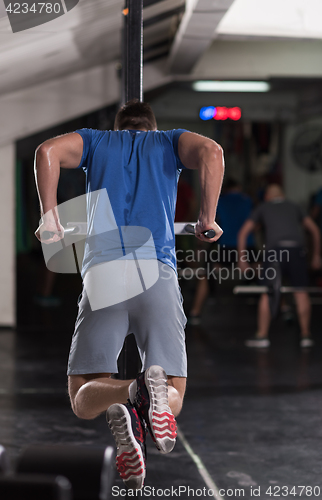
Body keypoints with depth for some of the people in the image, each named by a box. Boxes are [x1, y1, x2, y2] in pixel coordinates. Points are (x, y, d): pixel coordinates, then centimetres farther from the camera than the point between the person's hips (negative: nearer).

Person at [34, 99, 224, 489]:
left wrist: (50, 219, 9)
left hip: (102, 271, 0)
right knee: (173, 398, 5)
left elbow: (47, 151, 4)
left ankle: (124, 396, -29)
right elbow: (211, 152, 2)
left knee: (83, 399, 6)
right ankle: (154, 393, -32)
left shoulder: (96, 140, 25)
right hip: (157, 272, 0)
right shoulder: (169, 141, 24)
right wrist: (207, 221, 8)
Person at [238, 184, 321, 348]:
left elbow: (243, 233, 18)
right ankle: (305, 335, 12)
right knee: (301, 292, 10)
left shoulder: (262, 208, 24)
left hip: (275, 248, -2)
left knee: (267, 293, 4)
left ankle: (262, 336, 5)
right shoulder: (293, 207, 29)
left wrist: (241, 259, 20)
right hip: (297, 248, 2)